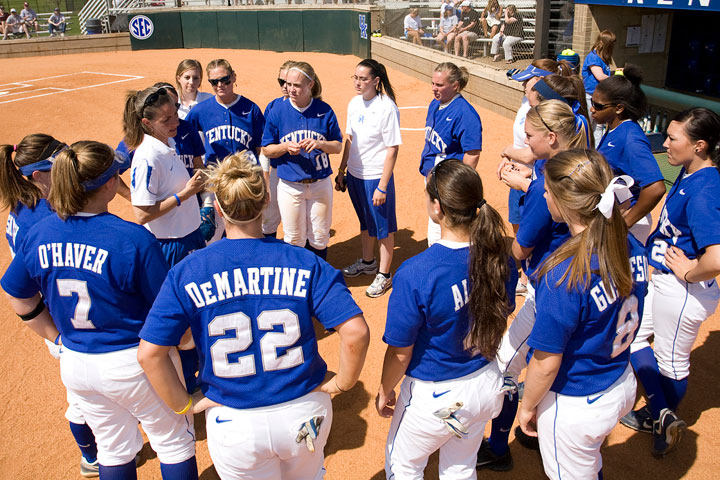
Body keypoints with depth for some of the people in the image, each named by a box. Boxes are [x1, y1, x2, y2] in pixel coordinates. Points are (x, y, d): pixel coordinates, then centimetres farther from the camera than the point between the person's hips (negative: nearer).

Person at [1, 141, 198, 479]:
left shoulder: (38, 234, -7)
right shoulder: (134, 239, -25)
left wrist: (60, 338, 15)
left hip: (73, 363, 6)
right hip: (133, 363, -6)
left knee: (114, 449, 27)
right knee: (175, 444, 17)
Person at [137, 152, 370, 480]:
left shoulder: (186, 273, -10)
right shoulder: (305, 263, -11)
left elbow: (149, 353, -12)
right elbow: (356, 332, -18)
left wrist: (183, 404, 1)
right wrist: (341, 383, -2)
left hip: (233, 424, -1)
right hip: (305, 413, 1)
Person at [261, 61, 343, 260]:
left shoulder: (324, 110, -2)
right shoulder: (278, 110, -3)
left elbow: (338, 146, 4)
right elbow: (266, 150, 2)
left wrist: (320, 144, -17)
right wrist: (286, 147, -19)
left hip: (320, 183, 1)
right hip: (290, 185, -1)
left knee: (320, 238, 10)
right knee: (294, 239, 7)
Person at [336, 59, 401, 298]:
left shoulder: (387, 107, -19)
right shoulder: (354, 103, 3)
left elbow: (392, 150, -18)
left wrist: (382, 186, -20)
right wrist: (341, 171, 13)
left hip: (377, 177, -7)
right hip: (355, 175, 7)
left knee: (383, 226, 7)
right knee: (365, 222, 24)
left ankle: (384, 274, 22)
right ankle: (367, 262, 43)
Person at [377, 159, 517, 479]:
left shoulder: (415, 274, -31)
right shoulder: (497, 256, -13)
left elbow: (400, 353, -20)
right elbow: (501, 317, 4)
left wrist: (385, 391, -1)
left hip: (435, 397, -5)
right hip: (487, 386, 6)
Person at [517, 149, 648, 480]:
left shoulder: (563, 275, -33)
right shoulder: (632, 247, -11)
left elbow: (547, 363, -23)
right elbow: (626, 316, 4)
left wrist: (527, 406, -6)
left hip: (574, 406, -7)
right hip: (623, 386, 7)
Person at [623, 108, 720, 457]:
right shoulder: (690, 173, -1)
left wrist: (689, 273, -22)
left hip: (682, 292, -10)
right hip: (661, 279, 10)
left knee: (671, 362, 11)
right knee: (630, 334, 20)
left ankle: (664, 419, 34)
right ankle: (659, 414, 33)